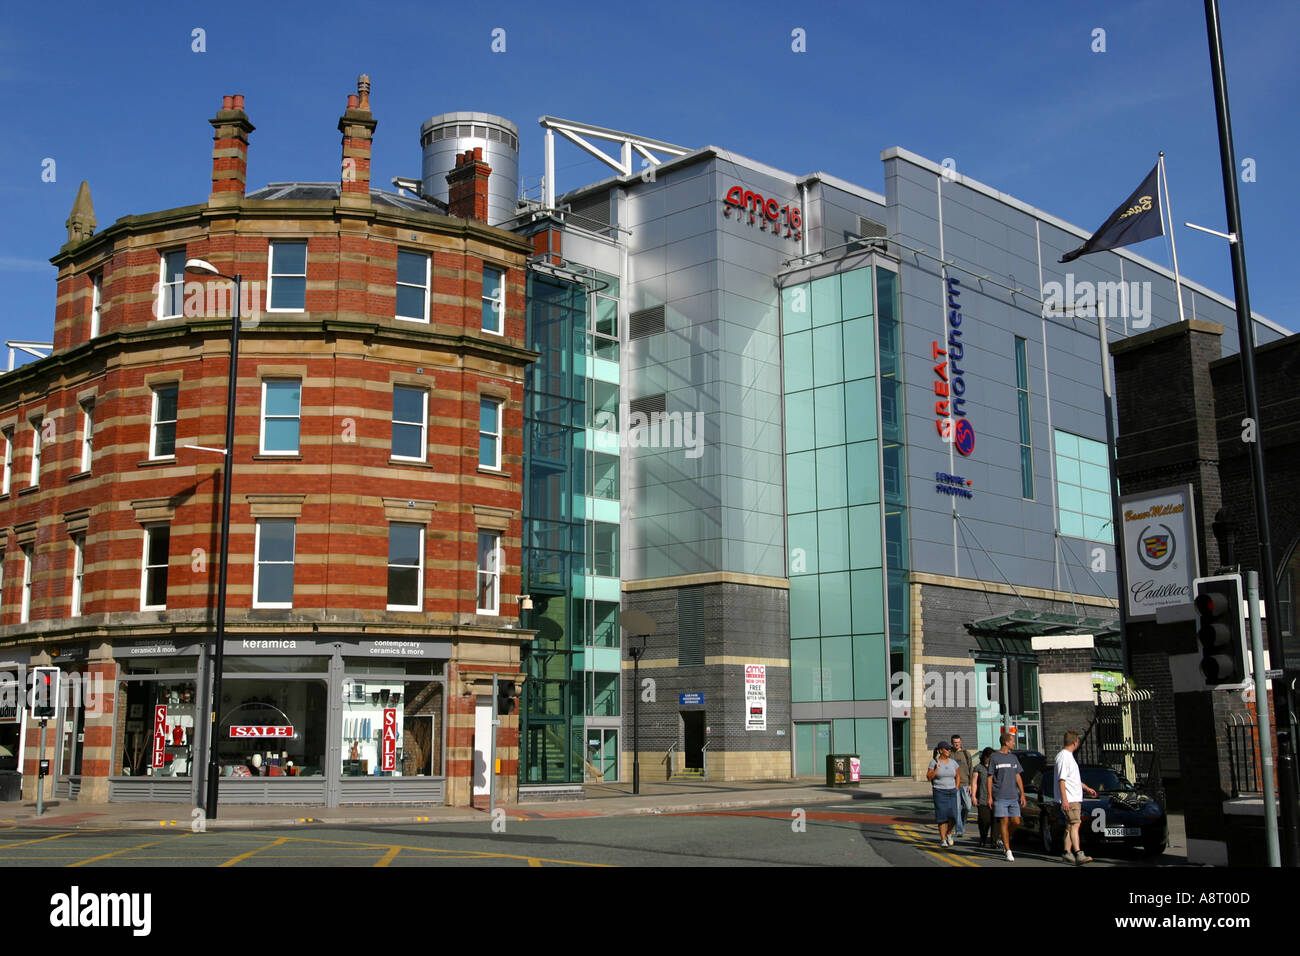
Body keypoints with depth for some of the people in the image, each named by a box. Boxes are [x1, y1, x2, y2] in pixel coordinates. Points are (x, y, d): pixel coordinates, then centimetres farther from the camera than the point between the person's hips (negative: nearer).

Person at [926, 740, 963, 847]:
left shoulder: (953, 762, 6)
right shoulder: (934, 762, -4)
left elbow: (958, 776, 17)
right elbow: (928, 777, -5)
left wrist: (956, 789, 9)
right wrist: (936, 769, -18)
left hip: (951, 792, 3)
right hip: (939, 793, -3)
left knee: (953, 815, -7)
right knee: (942, 816, -7)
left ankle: (949, 834, 20)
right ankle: (943, 840, 3)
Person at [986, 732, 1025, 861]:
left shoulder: (1013, 757, 14)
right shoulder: (994, 758, 0)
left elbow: (1018, 777, 15)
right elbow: (990, 778, 1)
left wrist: (1022, 794, 7)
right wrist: (989, 796, -5)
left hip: (1013, 797, 4)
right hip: (1000, 797, -4)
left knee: (1016, 822, -2)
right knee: (1004, 822, -5)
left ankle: (1006, 839, 25)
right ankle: (1008, 852, -1)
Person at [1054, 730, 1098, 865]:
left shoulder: (1069, 756, 18)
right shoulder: (1063, 757, -14)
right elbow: (1061, 780, -20)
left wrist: (1087, 788, 39)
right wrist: (1064, 799, -24)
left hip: (1075, 798, 10)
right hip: (1069, 799, -10)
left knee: (1070, 826, 11)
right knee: (1075, 824, -17)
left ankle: (1066, 853, 16)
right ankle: (1078, 854, -25)